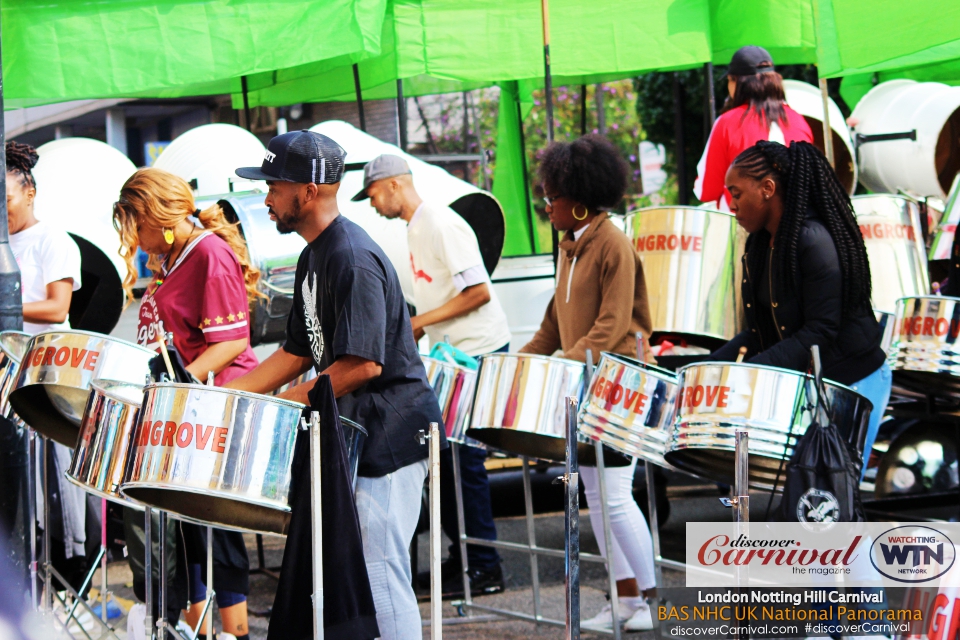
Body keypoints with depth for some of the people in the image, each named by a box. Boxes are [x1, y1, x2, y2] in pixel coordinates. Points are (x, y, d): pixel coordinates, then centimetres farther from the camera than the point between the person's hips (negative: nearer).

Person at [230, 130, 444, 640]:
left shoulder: (353, 259, -18)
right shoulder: (314, 258, 13)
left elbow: (362, 364, -25)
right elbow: (300, 353, 19)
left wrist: (279, 408, -20)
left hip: (388, 434, -10)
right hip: (353, 433, 10)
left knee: (378, 575, -10)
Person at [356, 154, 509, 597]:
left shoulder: (442, 225, -15)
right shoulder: (416, 229, 15)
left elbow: (479, 292, -21)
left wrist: (420, 322, -17)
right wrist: (407, 330, 10)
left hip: (479, 354, -10)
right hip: (454, 357, 10)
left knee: (463, 460, -8)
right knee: (445, 456, 11)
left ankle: (484, 568, -5)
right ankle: (461, 556, 18)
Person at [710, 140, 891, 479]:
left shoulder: (814, 241, -19)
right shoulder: (760, 244, 8)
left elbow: (819, 333, -22)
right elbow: (762, 330, 12)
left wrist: (754, 369, -27)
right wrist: (713, 365, -1)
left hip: (850, 385, -8)